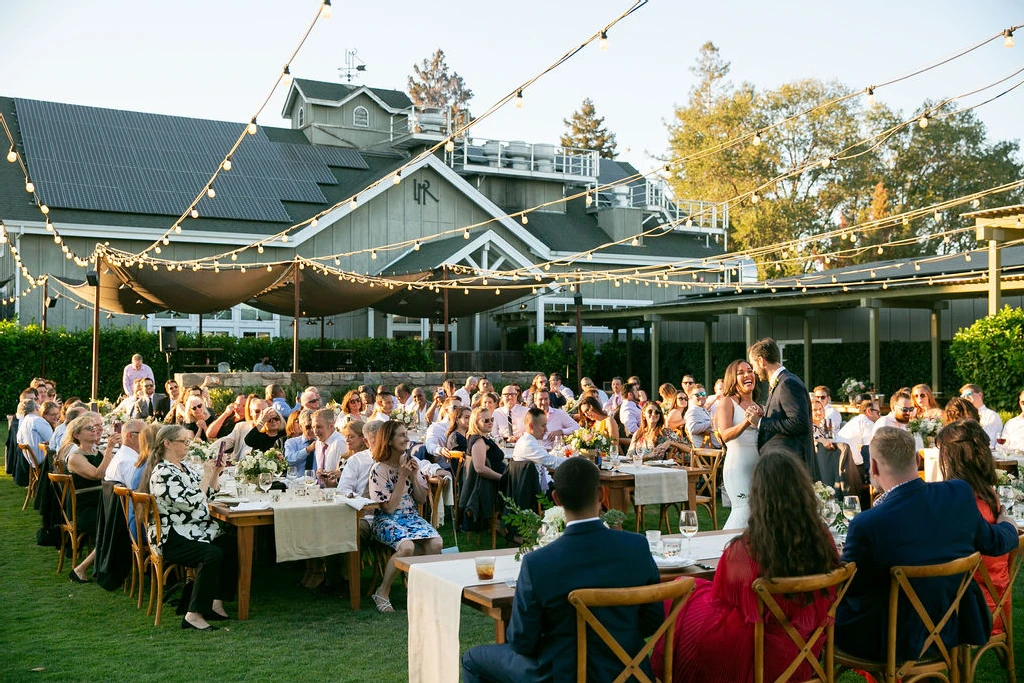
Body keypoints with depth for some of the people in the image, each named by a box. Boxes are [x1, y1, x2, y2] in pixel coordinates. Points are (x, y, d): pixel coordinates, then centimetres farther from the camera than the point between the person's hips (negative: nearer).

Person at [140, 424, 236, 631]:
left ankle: (217, 602, -4)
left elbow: (209, 493, 25)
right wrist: (206, 475, -13)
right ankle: (194, 615, -26)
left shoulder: (183, 467, 16)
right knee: (212, 554, -31)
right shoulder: (162, 473, -14)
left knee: (232, 545, -10)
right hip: (171, 538, -9)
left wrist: (215, 473, 9)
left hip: (195, 531, 9)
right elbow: (190, 502, -21)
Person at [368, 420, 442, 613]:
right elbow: (389, 507, -14)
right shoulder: (379, 469, -10)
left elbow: (422, 499, 10)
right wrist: (402, 477, -16)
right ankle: (382, 593, -14)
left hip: (411, 517, 5)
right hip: (387, 520, -5)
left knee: (436, 543, -24)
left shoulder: (410, 461, 8)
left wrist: (414, 476, -5)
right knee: (407, 547, -34)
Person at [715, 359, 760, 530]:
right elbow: (725, 435, -17)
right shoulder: (727, 402, -2)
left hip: (758, 466, 7)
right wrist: (746, 422, -32)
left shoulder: (757, 406, 18)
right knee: (745, 509, -17)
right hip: (738, 466, -7)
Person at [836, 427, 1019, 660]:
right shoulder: (961, 493, -14)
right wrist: (1008, 525, 31)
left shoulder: (866, 525, -29)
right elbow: (994, 543, 7)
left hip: (899, 643, -6)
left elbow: (843, 586, -14)